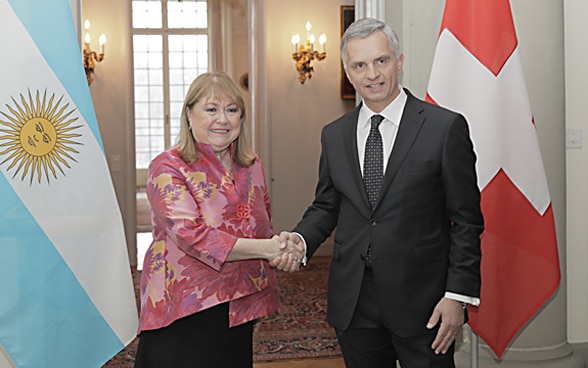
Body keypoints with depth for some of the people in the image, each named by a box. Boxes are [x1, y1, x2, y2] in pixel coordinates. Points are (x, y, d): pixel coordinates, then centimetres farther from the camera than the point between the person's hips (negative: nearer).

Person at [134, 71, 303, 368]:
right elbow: (193, 236, -19)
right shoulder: (167, 168, -9)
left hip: (238, 307, 5)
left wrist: (283, 249, -3)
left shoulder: (251, 165, 10)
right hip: (183, 314, -5)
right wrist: (265, 249, -21)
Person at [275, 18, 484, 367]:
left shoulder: (446, 127, -6)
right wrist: (301, 238, -7)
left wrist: (458, 295, -11)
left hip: (421, 300, -3)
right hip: (353, 305, 4)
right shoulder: (334, 135, 8)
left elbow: (466, 220, -6)